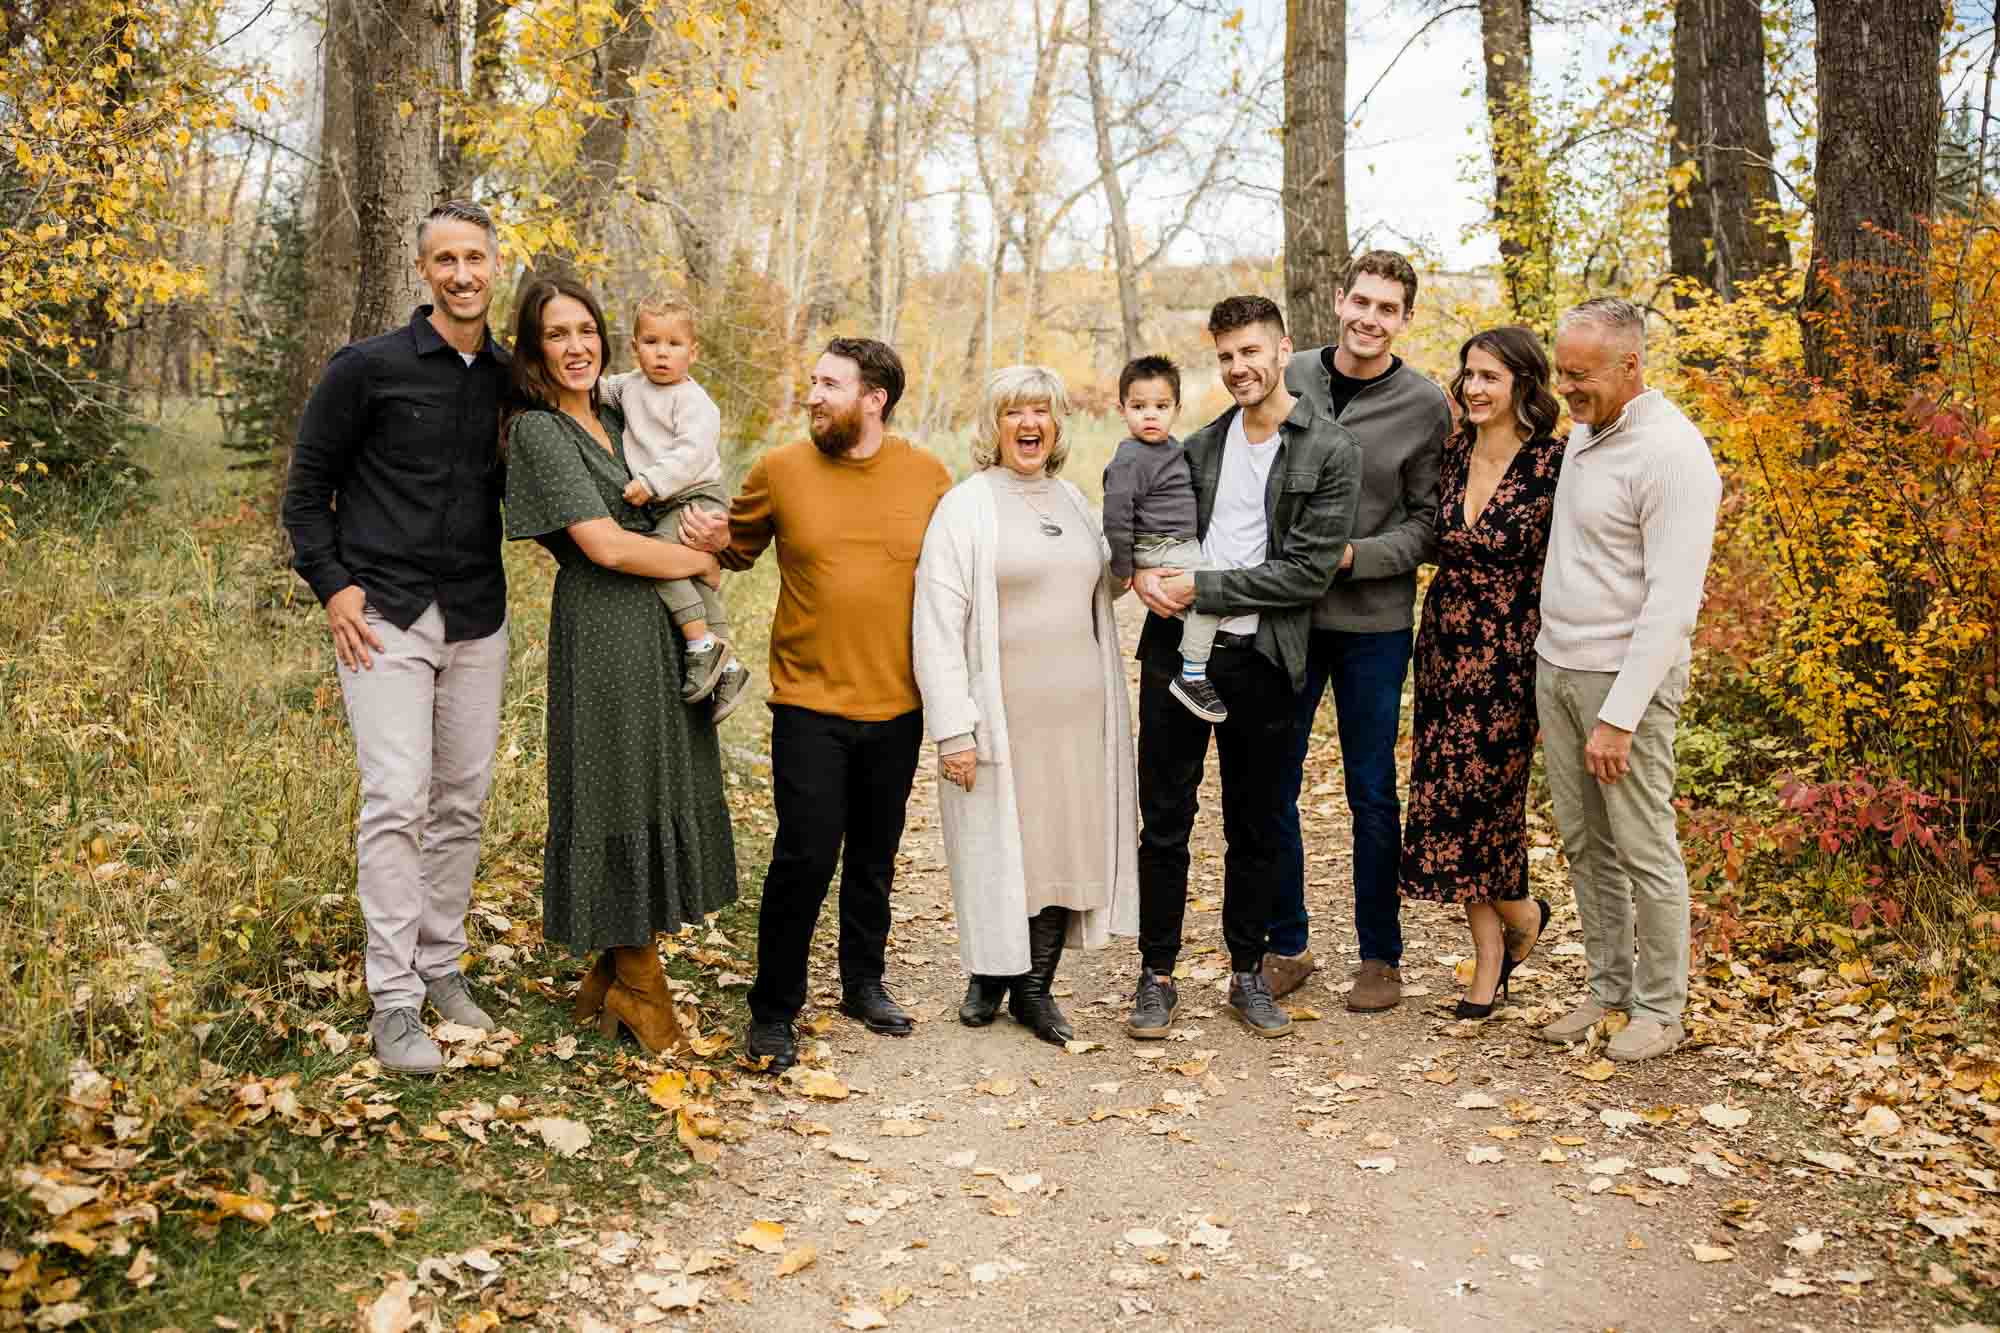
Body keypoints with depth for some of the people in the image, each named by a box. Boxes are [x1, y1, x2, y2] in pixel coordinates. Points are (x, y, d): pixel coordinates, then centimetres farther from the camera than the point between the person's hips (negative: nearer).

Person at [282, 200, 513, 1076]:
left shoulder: (509, 379, 8)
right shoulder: (369, 368, -4)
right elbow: (306, 484, 2)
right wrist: (331, 585, -9)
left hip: (478, 620, 5)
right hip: (386, 616, -4)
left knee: (462, 802, 10)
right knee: (397, 803, -10)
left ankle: (440, 966, 24)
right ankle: (393, 1001, -3)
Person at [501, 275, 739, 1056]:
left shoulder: (616, 421, 15)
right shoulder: (538, 430, -8)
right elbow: (604, 544, -16)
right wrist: (699, 562, -5)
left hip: (663, 627, 8)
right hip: (604, 630, -8)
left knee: (657, 789, 10)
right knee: (619, 792, 0)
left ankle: (613, 976, 21)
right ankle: (637, 984, 14)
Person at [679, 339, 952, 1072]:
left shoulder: (929, 476, 0)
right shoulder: (780, 469, -3)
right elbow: (741, 546, 10)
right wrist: (715, 541, -13)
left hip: (897, 707, 2)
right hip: (809, 704, -2)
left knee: (874, 857, 16)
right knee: (804, 858, -5)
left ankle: (864, 982, 35)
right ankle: (773, 1009, 11)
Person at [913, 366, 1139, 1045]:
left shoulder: (1072, 501, 14)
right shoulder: (965, 506, -5)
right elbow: (937, 626, -10)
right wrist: (952, 729, -15)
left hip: (1077, 716, 5)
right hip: (1002, 717, -5)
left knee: (1067, 843, 7)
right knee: (998, 847, 3)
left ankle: (1035, 989, 21)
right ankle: (988, 976, 25)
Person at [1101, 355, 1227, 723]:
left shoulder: (1172, 447, 11)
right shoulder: (1130, 460, -17)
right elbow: (1116, 516, -20)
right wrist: (1124, 569, -16)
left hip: (1182, 545, 10)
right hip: (1156, 550, -10)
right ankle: (1192, 677, -16)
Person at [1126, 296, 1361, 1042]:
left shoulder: (1331, 452, -5)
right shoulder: (1201, 444, 10)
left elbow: (1309, 570, -13)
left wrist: (1201, 588, -14)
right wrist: (1145, 573, -6)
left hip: (1260, 659, -3)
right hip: (1175, 650, 3)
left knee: (1257, 829, 10)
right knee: (1164, 822, 6)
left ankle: (1248, 974, 25)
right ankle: (1156, 975, 18)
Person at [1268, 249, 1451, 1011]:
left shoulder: (1424, 406, -4)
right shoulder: (1290, 379, 2)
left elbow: (1428, 523, -2)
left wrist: (1354, 556, -16)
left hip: (1373, 621, -2)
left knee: (1372, 793, 7)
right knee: (1272, 783, 8)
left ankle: (1380, 956, 21)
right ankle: (1287, 944, 23)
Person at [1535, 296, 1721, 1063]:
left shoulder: (1672, 453, -16)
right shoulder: (1583, 432, 10)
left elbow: (1672, 603, -20)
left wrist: (1618, 717, -21)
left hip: (1625, 676, -8)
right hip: (1557, 665, 8)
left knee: (1644, 850, 2)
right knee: (1585, 844, 14)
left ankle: (1660, 1008, 16)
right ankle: (1609, 988, 27)